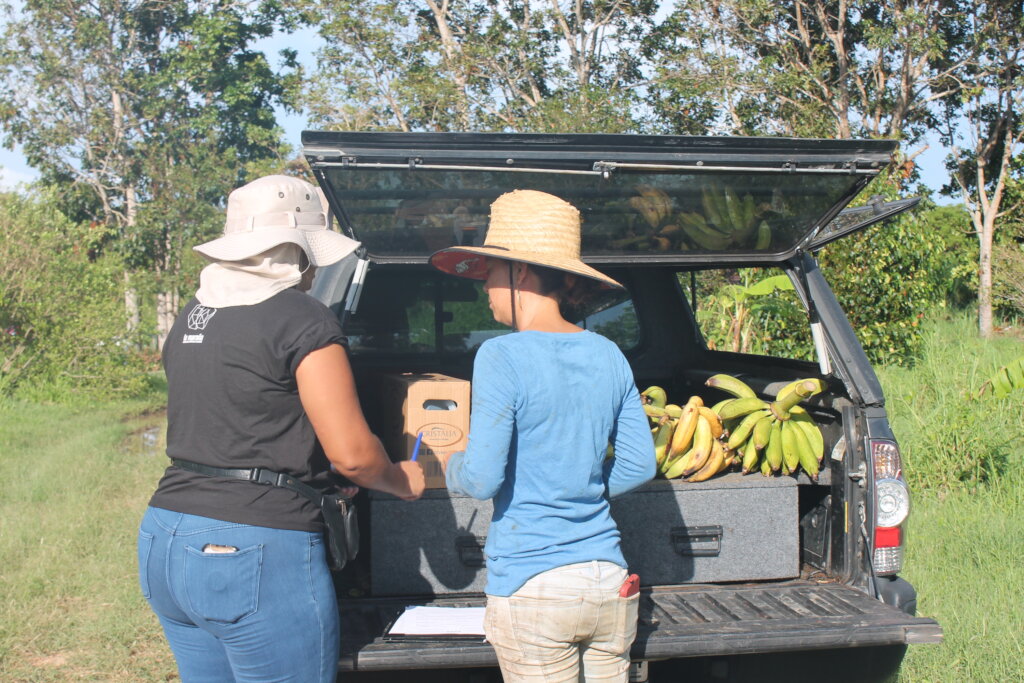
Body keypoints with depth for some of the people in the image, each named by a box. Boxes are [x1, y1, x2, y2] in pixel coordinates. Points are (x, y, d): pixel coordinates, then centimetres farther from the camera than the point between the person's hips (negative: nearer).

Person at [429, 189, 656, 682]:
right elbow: (639, 465, 8)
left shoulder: (502, 356, -13)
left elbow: (481, 478, -16)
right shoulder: (608, 355, 4)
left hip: (534, 588, -5)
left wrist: (450, 468, 5)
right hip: (609, 583, 5)